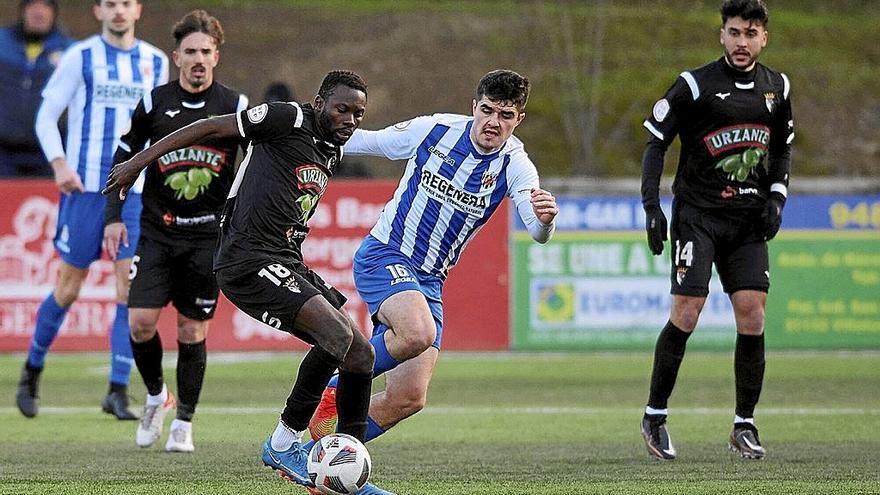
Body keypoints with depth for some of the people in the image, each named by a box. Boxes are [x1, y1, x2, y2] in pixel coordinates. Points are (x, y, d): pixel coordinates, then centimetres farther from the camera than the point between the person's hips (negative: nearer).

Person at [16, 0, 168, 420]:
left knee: (132, 289, -8)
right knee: (68, 288, 3)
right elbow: (46, 117, -2)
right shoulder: (79, 58, -2)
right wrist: (59, 163, -17)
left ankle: (118, 392, -5)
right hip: (84, 187, -3)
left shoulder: (156, 62, 9)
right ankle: (31, 372, 25)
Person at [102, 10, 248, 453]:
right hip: (157, 231, 1)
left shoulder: (236, 107, -1)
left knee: (193, 329, 0)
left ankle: (183, 424, 11)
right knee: (140, 322, -8)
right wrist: (114, 217, 3)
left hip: (209, 234, -1)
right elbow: (124, 158, 9)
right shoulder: (154, 103, 1)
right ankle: (156, 396, 18)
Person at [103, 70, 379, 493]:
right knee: (337, 334, -25)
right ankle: (284, 444, -11)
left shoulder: (333, 153, 17)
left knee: (360, 354, 1)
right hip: (247, 262, -9)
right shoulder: (291, 119, -8)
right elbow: (211, 128, -4)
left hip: (286, 263, 9)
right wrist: (139, 161, -3)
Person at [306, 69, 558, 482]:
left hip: (429, 280, 4)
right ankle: (334, 389, -12)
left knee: (409, 397, -5)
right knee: (419, 333, -34)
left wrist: (544, 218, -47)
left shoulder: (514, 165, -7)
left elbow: (536, 232, -23)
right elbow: (365, 141, 8)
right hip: (383, 256, -4)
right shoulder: (434, 130, -8)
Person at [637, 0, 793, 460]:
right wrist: (651, 206, -11)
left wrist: (776, 198, 7)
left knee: (752, 315, -4)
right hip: (697, 213, -4)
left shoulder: (777, 87, 8)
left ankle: (744, 425, 7)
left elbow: (783, 148, 22)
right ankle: (654, 417, 3)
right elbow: (656, 142, -3)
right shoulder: (694, 85, -7)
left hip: (749, 218, 4)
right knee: (685, 314, -11)